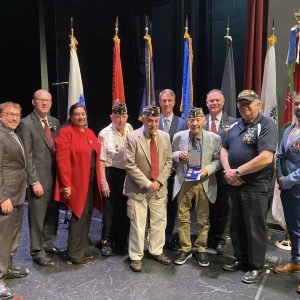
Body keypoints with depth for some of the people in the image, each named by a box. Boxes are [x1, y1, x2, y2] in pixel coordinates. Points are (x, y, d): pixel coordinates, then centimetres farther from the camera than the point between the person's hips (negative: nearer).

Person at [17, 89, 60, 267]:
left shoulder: (55, 122, 10)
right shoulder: (26, 124, -10)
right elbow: (27, 156, -13)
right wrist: (34, 181, -15)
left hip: (55, 177, 6)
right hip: (39, 179, -6)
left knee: (53, 214, 16)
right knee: (37, 216, 6)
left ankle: (48, 243, 35)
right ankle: (37, 252, 22)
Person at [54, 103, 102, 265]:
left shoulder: (90, 133, 13)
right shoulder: (66, 132, -10)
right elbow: (63, 160, -17)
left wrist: (99, 180, 10)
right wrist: (66, 184, -20)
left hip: (91, 182, 8)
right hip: (77, 183, -8)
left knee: (86, 217, 14)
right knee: (79, 218, -2)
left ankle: (83, 250, 28)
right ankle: (75, 255, 12)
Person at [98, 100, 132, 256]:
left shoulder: (130, 130, 1)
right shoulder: (105, 134, -10)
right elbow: (101, 159, -9)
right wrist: (103, 181, -11)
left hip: (128, 173, 4)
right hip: (112, 174, -4)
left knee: (125, 209, 14)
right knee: (110, 209, 7)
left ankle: (121, 241, 32)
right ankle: (106, 241, 25)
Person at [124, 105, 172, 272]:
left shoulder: (165, 137, 4)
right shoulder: (132, 137, -10)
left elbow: (168, 161, 7)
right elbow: (130, 165, -13)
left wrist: (159, 181, -6)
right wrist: (147, 183, -15)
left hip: (159, 188, 5)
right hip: (138, 189, -4)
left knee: (159, 221, 13)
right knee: (138, 224, 3)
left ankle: (156, 251, 32)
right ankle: (136, 257, 19)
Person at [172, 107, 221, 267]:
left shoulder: (214, 138, -6)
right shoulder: (179, 137, -2)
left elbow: (218, 159, 1)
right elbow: (171, 155, 9)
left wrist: (208, 169, -17)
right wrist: (178, 155, -13)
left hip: (204, 183, -1)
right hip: (184, 182, 1)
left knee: (203, 218, 11)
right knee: (182, 217, 9)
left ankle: (201, 249, 30)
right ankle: (185, 249, 27)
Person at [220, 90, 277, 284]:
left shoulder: (266, 125, -11)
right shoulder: (235, 125, 12)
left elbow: (266, 158, -22)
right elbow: (224, 150, 12)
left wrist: (237, 172, -17)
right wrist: (228, 172, -7)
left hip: (256, 186, -7)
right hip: (235, 185, 7)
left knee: (255, 228, 5)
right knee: (236, 225, 16)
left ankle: (257, 267, 24)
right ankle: (241, 260, 35)